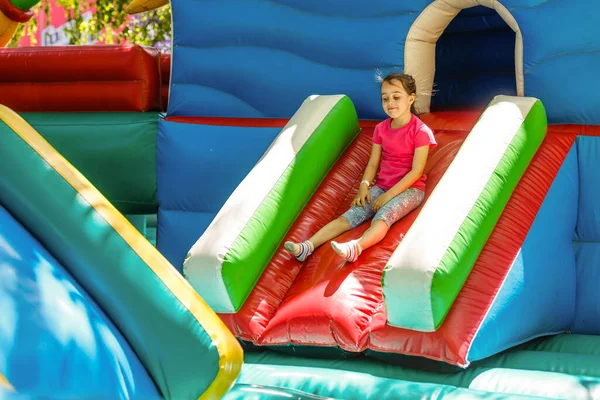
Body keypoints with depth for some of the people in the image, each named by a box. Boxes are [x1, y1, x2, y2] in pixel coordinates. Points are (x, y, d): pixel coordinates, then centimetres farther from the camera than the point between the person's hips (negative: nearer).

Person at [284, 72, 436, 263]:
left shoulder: (420, 131, -12)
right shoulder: (381, 129, 7)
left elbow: (417, 171, -16)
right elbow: (373, 164, 8)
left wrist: (389, 195, -19)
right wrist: (364, 186, -12)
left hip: (409, 189, -6)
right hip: (381, 186, 6)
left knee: (383, 216, -35)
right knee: (350, 215, -16)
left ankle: (356, 247, -64)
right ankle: (308, 246, -34)